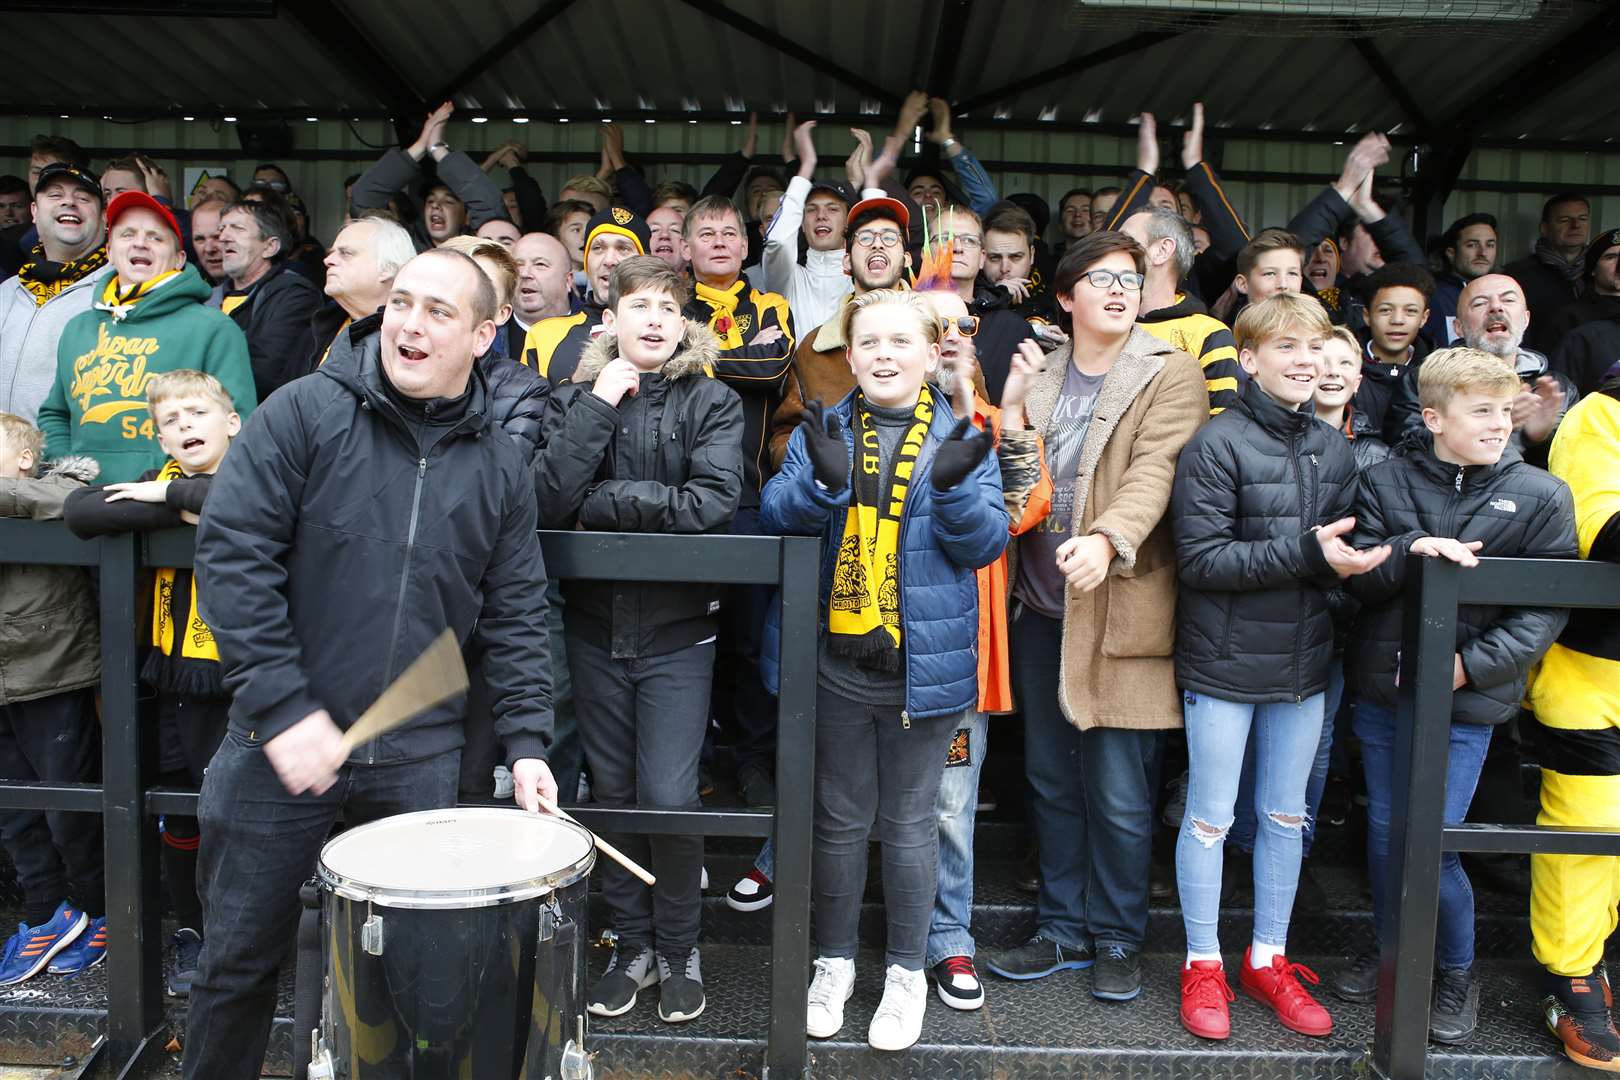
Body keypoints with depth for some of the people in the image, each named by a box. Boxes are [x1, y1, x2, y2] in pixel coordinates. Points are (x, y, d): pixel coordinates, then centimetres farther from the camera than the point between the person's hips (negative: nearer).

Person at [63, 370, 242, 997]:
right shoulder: (160, 481, 7)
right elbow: (81, 513, -11)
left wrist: (179, 493, -21)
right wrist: (184, 512, -19)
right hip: (175, 679, 5)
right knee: (180, 820, 16)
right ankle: (191, 933, 36)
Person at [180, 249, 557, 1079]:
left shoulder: (499, 465, 3)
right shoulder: (305, 412, -7)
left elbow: (514, 614, 6)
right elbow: (231, 554, -12)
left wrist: (525, 740, -2)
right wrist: (281, 708, -18)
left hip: (419, 760, 2)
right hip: (280, 743, -2)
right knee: (239, 960, 14)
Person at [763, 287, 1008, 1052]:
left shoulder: (961, 439, 2)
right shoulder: (821, 430, 5)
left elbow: (986, 543, -4)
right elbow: (775, 516, -6)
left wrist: (954, 487, -23)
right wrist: (823, 481, -25)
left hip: (925, 664, -1)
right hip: (837, 660, 1)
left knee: (909, 822, 11)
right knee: (841, 818, 14)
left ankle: (906, 971, 29)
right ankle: (834, 960, 32)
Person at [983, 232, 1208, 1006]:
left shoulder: (1171, 376, -1)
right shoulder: (1035, 375, 13)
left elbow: (1155, 470, -18)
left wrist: (1107, 540, -34)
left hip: (1120, 611, -4)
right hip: (1041, 609, 5)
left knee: (1118, 792, 1)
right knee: (1051, 781, 13)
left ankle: (1117, 938, 22)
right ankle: (1063, 928, 29)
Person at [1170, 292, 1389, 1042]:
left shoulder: (1334, 449, 6)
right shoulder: (1218, 444, -13)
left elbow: (1344, 549, 13)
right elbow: (1201, 558, -18)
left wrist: (1352, 558, -10)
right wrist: (1306, 552, -24)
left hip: (1303, 661, 6)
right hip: (1224, 662, -6)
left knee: (1286, 816, 16)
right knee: (1211, 818, 7)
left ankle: (1268, 959, 33)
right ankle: (1203, 964, 24)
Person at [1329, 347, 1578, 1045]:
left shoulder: (1540, 496, -4)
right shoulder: (1386, 481, 0)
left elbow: (1547, 606, -6)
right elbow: (1357, 578, -2)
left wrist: (1476, 663, -15)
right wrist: (1410, 551, -21)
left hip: (1465, 699, -2)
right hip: (1381, 686, 2)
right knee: (1384, 830, 14)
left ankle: (1456, 970, 25)